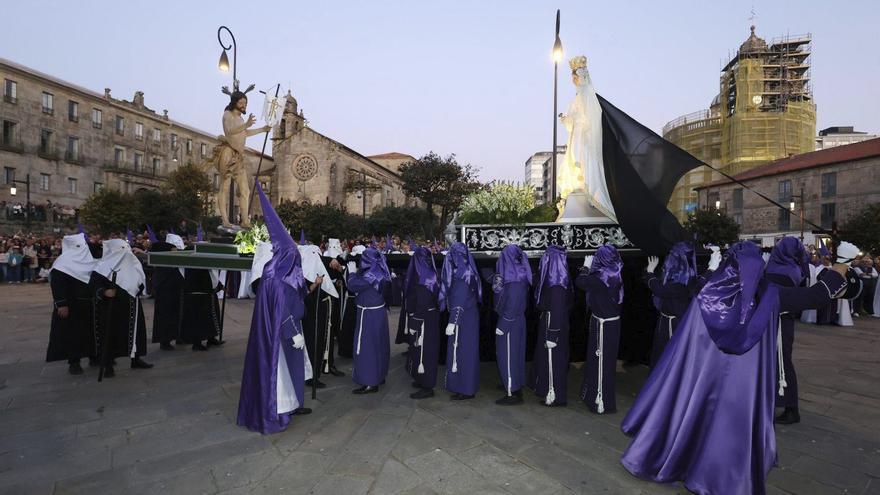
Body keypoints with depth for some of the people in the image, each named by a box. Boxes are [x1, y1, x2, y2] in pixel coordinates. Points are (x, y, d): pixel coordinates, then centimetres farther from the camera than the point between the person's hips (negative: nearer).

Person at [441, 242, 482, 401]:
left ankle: (465, 389, 10)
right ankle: (468, 386, 27)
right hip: (471, 316, 9)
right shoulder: (468, 271, 8)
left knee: (461, 352, 0)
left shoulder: (461, 274, -18)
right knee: (467, 351, 16)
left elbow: (459, 301, -22)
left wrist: (452, 322, -22)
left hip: (462, 319, -9)